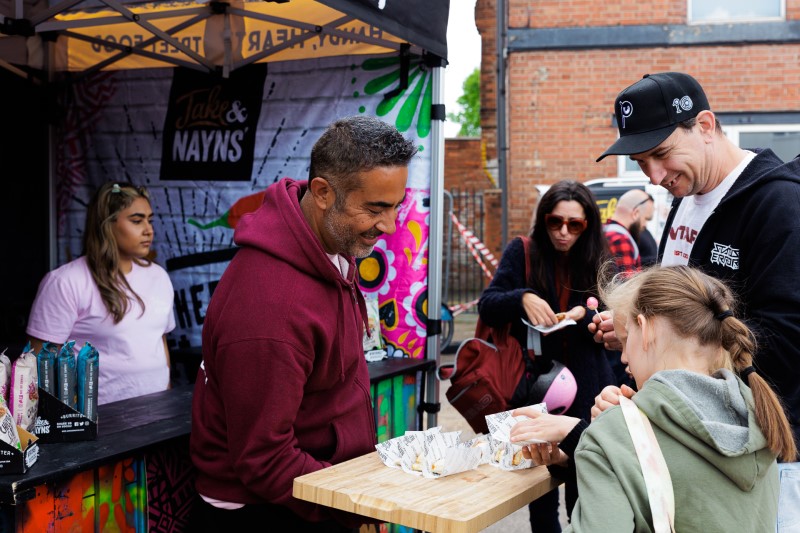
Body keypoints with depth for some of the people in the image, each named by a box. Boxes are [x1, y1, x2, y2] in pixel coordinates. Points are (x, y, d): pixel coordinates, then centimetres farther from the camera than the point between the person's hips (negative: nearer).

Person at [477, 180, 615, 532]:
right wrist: (522, 298, -26)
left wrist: (585, 315, -19)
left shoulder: (599, 262, 3)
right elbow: (487, 307, -7)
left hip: (585, 391, 1)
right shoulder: (522, 252, -2)